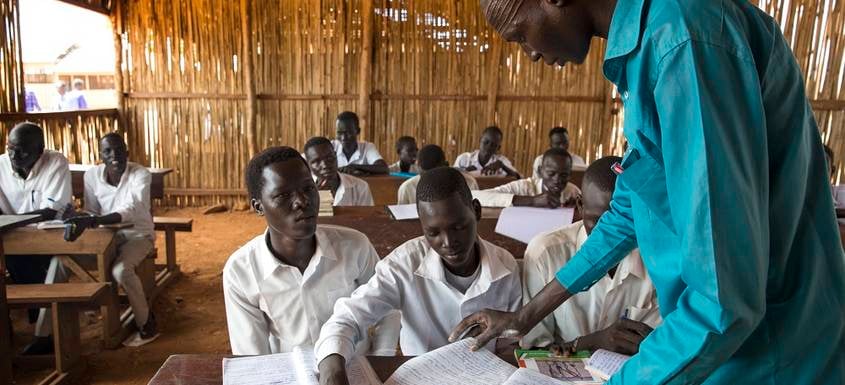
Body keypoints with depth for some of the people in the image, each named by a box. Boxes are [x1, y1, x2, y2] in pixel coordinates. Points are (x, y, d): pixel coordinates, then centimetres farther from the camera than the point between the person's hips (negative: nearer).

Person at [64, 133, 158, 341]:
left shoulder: (141, 174, -17)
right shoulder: (92, 175, -4)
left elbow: (130, 211, -31)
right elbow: (91, 212, 4)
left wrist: (91, 221, -44)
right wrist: (81, 220, -20)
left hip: (137, 234, -5)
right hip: (107, 235, 5)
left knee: (121, 270, -33)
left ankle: (146, 323, -9)